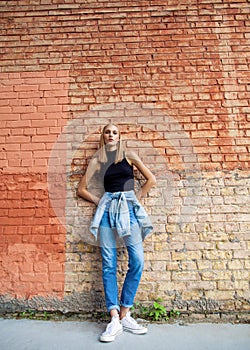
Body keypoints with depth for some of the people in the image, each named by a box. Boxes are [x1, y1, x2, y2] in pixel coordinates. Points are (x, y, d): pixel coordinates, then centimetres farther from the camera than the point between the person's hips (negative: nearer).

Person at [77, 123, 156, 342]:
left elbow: (151, 179, 10)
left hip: (129, 208, 0)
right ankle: (115, 320, 5)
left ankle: (124, 314, 6)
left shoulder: (129, 156, 11)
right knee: (108, 264, -3)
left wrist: (136, 198, 5)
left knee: (137, 260, -10)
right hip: (107, 209, 1)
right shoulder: (97, 161, 13)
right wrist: (99, 201, 3)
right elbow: (82, 189, 14)